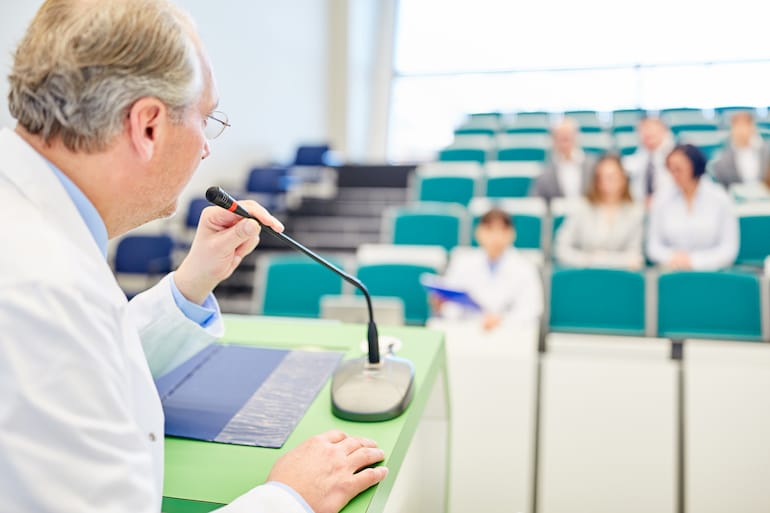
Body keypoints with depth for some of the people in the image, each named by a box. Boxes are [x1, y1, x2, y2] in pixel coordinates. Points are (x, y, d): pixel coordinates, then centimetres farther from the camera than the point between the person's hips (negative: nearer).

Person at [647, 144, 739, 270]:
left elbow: (729, 248, 1)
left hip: (711, 274, -1)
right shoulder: (661, 200, 8)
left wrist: (693, 261, -9)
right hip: (672, 273, 1)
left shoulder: (720, 199, 4)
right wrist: (670, 258, -9)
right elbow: (653, 245, 10)